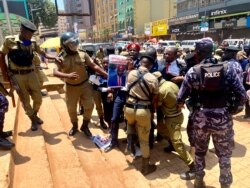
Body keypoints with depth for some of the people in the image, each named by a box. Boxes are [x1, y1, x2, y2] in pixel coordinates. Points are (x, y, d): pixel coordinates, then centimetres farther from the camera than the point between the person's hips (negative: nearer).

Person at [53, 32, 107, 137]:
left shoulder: (83, 55, -5)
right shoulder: (61, 58, -8)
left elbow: (94, 66, -4)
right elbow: (55, 72, -19)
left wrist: (106, 75, -9)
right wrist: (67, 75, -37)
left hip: (84, 85, 1)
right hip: (71, 87, 0)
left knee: (89, 106, 0)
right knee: (71, 109, 11)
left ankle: (85, 126, 23)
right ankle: (74, 126, 37)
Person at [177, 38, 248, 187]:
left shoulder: (193, 71, -9)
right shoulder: (227, 68, -7)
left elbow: (180, 99, -8)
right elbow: (243, 96, -9)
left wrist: (181, 104, 15)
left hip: (201, 118, 0)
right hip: (223, 118, 0)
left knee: (200, 151, 22)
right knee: (224, 155, 20)